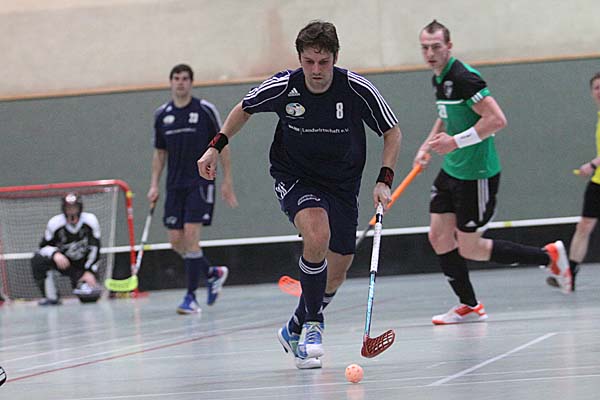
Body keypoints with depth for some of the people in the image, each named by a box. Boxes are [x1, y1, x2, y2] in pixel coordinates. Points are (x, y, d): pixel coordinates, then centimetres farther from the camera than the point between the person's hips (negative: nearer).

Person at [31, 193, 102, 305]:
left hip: (83, 264, -1)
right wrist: (55, 254, -35)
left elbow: (94, 248, -13)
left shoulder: (90, 221, -16)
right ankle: (51, 297, -20)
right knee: (38, 259, -30)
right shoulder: (54, 223, -16)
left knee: (90, 296, -22)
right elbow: (44, 247, -12)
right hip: (63, 262, 1)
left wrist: (89, 271, -19)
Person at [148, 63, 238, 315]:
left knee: (191, 236, -14)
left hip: (200, 183, -5)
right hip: (175, 187, 5)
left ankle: (191, 298, -10)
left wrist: (227, 181, -3)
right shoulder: (162, 115, 8)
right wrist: (154, 185, 7)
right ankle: (213, 274, 28)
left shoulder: (206, 110, -4)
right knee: (176, 241, 2)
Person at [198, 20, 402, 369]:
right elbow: (245, 108, 4)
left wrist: (384, 180, -16)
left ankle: (296, 330, 31)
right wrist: (217, 146, -2)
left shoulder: (357, 89, -20)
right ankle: (313, 323, -17)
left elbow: (392, 132, -6)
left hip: (342, 181, 2)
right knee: (317, 234, -32)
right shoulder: (283, 87, -18)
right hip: (293, 177, -2)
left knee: (339, 267, 7)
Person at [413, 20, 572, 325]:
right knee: (439, 237, 4)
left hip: (477, 175, -9)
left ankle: (548, 256, 9)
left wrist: (455, 142, -26)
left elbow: (497, 120, -26)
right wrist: (429, 146, 17)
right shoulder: (438, 79, 10)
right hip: (451, 171, 9)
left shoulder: (464, 78, -20)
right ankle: (469, 306, 15)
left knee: (469, 249, -4)